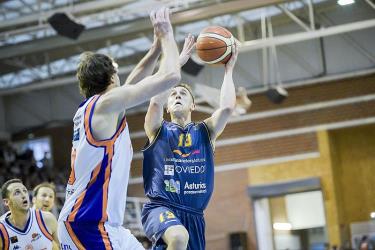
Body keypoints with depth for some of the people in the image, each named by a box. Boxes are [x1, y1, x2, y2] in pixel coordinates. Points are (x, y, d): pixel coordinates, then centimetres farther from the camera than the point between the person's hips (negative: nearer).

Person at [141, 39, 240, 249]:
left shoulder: (205, 132, 14)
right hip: (160, 207, -4)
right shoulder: (158, 130, 7)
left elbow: (228, 107, -5)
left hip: (193, 213, 4)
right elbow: (156, 101, -14)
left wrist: (229, 69, 3)